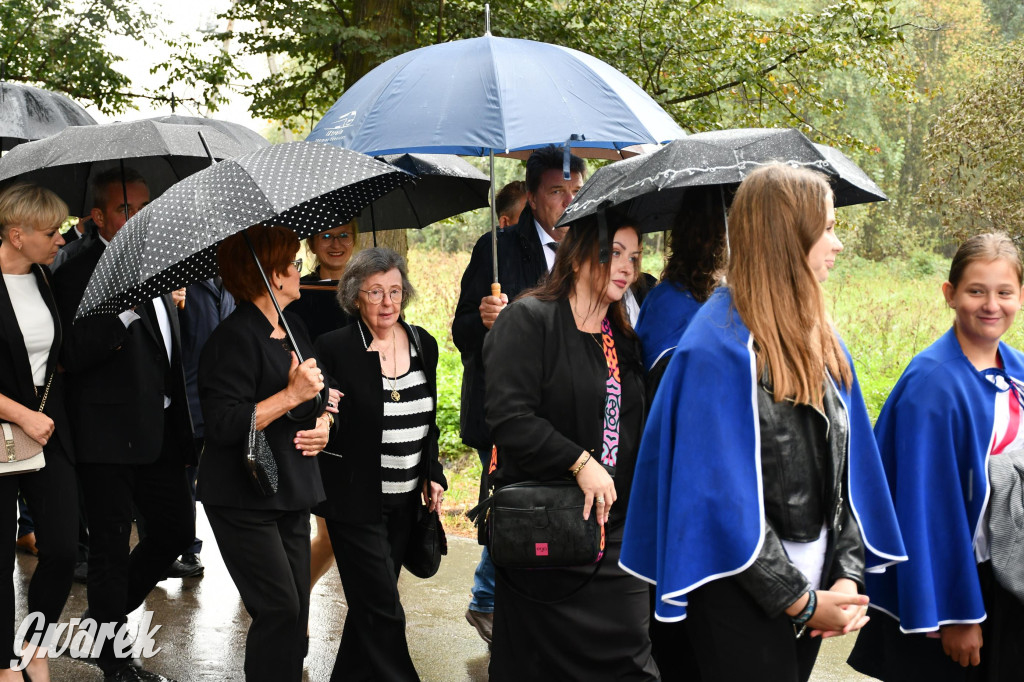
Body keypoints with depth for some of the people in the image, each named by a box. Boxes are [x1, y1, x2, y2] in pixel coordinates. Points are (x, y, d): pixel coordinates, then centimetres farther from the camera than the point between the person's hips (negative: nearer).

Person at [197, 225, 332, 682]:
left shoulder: (293, 328, 11)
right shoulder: (234, 338, -17)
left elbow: (322, 392, 23)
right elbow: (223, 425, -24)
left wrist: (324, 422, 2)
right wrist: (291, 396, -25)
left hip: (292, 491, 8)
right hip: (244, 500, -8)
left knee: (296, 609, 9)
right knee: (279, 609, -11)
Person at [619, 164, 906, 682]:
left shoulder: (818, 340, 6)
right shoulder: (721, 350, -18)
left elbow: (845, 467, 8)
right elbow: (727, 495, -20)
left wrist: (847, 576, -4)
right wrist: (802, 600, -15)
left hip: (811, 592, 7)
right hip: (745, 601, -7)